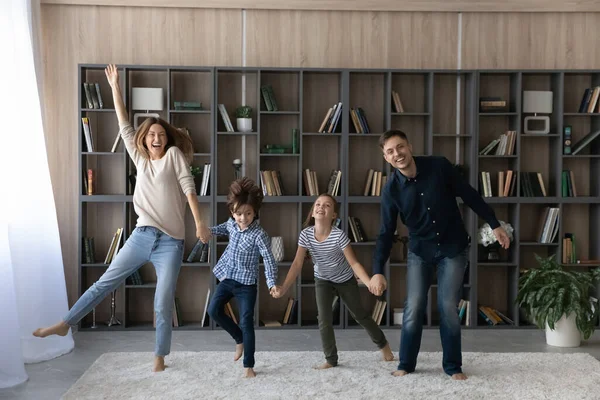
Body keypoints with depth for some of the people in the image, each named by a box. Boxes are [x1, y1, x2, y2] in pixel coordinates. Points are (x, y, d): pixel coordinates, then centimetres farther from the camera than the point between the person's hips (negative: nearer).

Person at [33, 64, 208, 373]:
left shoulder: (174, 155, 4)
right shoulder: (140, 159, 13)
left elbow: (188, 187, -3)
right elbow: (124, 127, 12)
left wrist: (199, 223, -13)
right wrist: (115, 87, 10)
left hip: (170, 242, -3)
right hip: (142, 236, 3)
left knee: (163, 304, -2)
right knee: (104, 283, 10)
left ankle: (160, 360, 11)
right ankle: (65, 324, 25)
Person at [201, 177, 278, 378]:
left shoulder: (259, 234, -20)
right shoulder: (231, 224, -1)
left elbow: (269, 259, -22)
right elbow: (223, 228, 25)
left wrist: (272, 282, -34)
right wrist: (209, 231, 7)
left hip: (246, 283, -6)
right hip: (227, 278, 6)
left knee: (246, 322, -4)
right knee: (214, 310, 2)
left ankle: (248, 366, 6)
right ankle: (239, 339, 23)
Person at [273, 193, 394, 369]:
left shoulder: (339, 235, -32)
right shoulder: (306, 235, -23)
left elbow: (354, 263, -27)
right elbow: (297, 264, -22)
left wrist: (371, 284, -40)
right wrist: (284, 288, -33)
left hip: (345, 280, -2)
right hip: (322, 280, 2)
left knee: (360, 315, 13)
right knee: (324, 320, -7)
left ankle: (383, 344, 37)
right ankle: (331, 360, 11)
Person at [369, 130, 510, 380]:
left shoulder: (439, 166, -15)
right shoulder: (391, 189, -13)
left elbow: (469, 195, -4)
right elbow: (386, 232, -10)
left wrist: (494, 224, -2)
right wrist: (378, 271, -17)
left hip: (454, 248, -1)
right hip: (420, 251, 1)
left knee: (448, 307, -3)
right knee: (413, 307, -3)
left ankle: (453, 366, 14)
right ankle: (406, 364, 14)